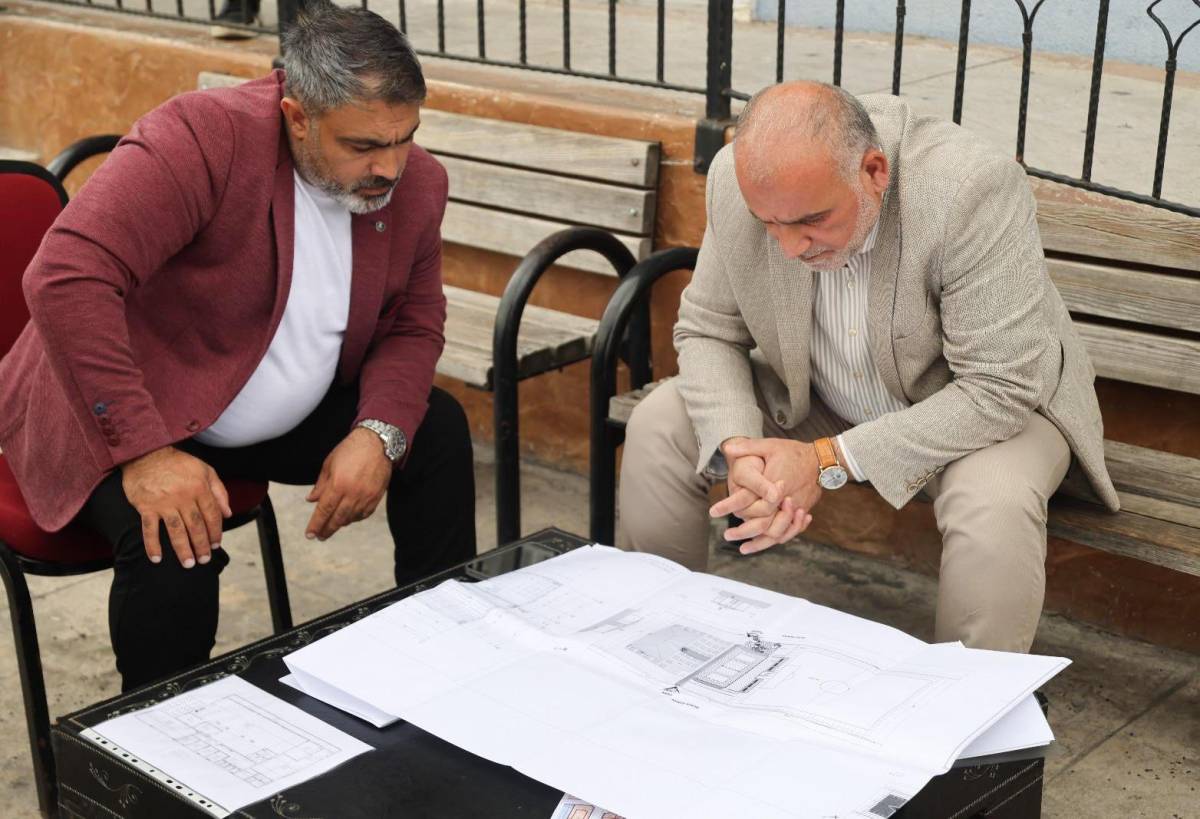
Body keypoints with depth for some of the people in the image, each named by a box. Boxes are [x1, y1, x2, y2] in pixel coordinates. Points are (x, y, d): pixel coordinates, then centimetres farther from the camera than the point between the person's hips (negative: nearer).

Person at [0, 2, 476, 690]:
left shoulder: (417, 182, -7)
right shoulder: (202, 138, -28)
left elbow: (414, 324, 5)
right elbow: (67, 278, -35)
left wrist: (379, 434, -16)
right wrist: (144, 452, -38)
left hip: (286, 414, 7)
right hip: (121, 423, -6)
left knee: (437, 430, -3)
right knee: (177, 550, -32)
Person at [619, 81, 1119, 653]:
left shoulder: (974, 189, -34)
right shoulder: (741, 179, -20)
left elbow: (1000, 390, -31)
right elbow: (707, 332, -7)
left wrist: (830, 461, -33)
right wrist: (737, 450, -27)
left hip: (991, 405, -4)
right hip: (817, 401, 4)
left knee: (994, 509, -34)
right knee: (657, 427, -10)